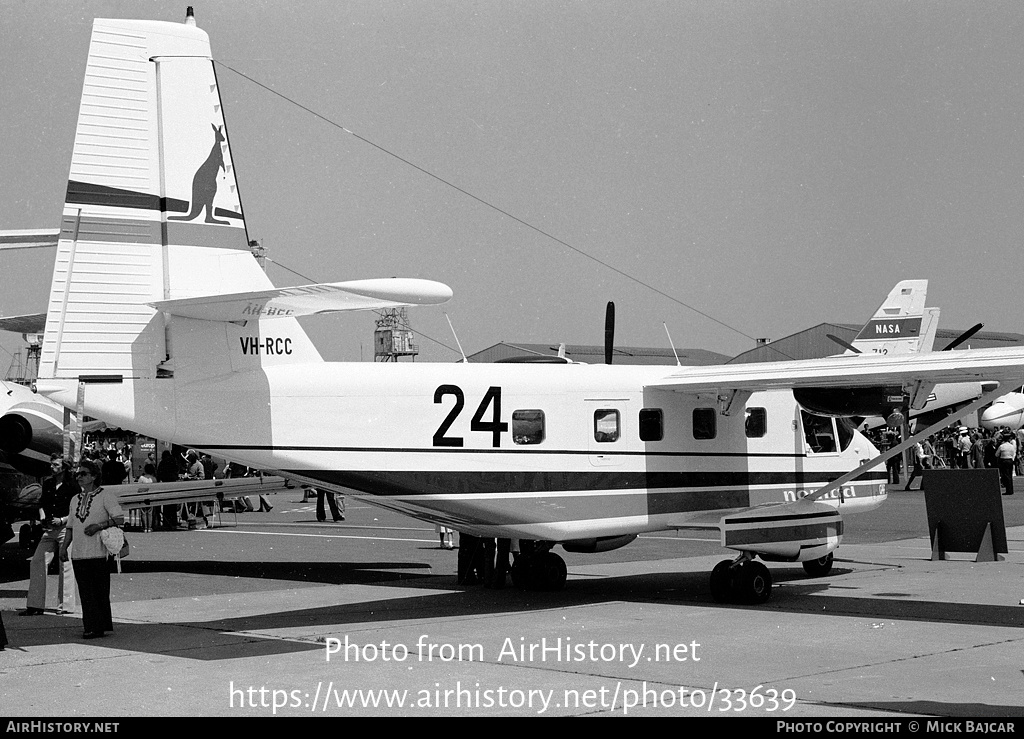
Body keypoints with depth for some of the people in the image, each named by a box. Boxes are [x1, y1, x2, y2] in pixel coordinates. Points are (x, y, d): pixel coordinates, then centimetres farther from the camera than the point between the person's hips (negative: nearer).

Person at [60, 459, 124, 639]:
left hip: (98, 552, -5)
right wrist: (64, 546, 13)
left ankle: (101, 625, 0)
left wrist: (98, 525, -16)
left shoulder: (106, 496, 0)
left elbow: (120, 519, -6)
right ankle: (91, 627, 5)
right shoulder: (75, 500, 19)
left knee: (100, 592, -5)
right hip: (79, 554, 5)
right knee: (86, 593, 2)